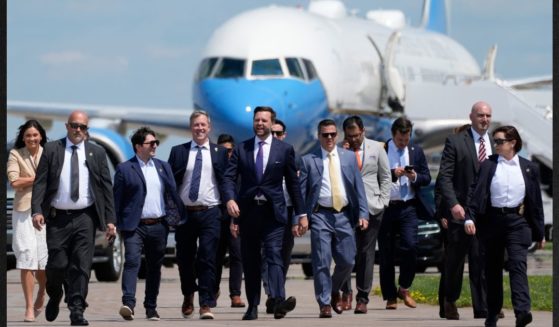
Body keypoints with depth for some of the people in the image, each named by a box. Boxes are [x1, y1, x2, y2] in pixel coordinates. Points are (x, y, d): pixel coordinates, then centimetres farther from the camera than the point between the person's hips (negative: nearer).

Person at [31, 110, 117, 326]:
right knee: (57, 265, 0)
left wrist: (110, 220, 0)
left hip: (84, 217, 0)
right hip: (57, 218, 0)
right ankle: (54, 296, 29)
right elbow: (40, 183, 0)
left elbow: (107, 188, 7)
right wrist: (37, 211, -13)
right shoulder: (51, 150, 5)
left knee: (81, 266, -6)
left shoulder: (97, 153, 8)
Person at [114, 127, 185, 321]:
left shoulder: (163, 167, 13)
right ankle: (128, 303, -28)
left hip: (158, 226, 4)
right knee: (132, 261, -19)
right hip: (135, 226, -4)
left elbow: (173, 194, 14)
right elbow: (117, 198, -1)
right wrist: (115, 225, -5)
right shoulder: (125, 169, 0)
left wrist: (180, 217, 5)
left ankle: (151, 308, 17)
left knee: (154, 267, 9)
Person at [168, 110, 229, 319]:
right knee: (185, 259, 10)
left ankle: (206, 305, -9)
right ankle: (188, 296, 34)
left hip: (210, 213, -2)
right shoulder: (178, 152, 6)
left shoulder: (220, 153, 5)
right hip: (184, 213, 2)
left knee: (207, 259, -10)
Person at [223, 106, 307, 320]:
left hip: (273, 213, -2)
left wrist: (300, 214, 7)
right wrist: (230, 199, -18)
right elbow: (229, 178, 1)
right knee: (250, 261, 6)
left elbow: (293, 183, 8)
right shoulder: (241, 149, 8)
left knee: (274, 255, -16)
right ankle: (252, 307, 11)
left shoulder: (285, 150, 5)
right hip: (248, 212, 2)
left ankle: (279, 302, -30)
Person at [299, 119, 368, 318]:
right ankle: (325, 304, 3)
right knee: (322, 262, -5)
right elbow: (301, 191, 2)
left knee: (347, 261, 3)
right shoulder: (308, 160, 3)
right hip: (320, 215, -2)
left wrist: (363, 214, 0)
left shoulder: (349, 157, 10)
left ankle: (334, 291, 30)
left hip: (344, 215, 2)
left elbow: (358, 187, 9)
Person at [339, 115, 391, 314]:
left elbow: (385, 177, 12)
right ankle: (346, 292, 6)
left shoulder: (376, 148, 8)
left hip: (371, 207, 1)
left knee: (367, 253, 2)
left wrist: (383, 202, 3)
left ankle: (362, 298, 6)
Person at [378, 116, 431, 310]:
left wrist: (415, 177, -10)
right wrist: (393, 174, -18)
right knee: (386, 254, 2)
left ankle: (404, 288, 6)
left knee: (410, 247, -14)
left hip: (408, 207, 1)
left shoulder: (416, 151, 10)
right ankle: (390, 297, 10)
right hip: (385, 207, -1)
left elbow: (427, 178, 10)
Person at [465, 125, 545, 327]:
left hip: (517, 222, -1)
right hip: (493, 221, 1)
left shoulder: (529, 168, 6)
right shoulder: (488, 165, 5)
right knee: (493, 269, 8)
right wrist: (469, 218, -16)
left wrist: (539, 234, 9)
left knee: (518, 264, -16)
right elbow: (475, 192, -1)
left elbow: (536, 202, 9)